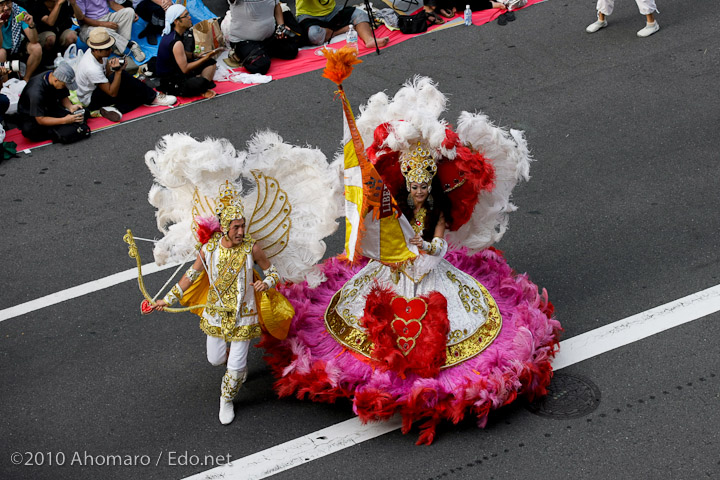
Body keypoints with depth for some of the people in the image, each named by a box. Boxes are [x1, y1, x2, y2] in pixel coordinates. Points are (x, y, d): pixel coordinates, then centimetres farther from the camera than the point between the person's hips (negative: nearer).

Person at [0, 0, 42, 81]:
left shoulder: (20, 12, -20)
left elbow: (34, 41, -20)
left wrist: (31, 25, -39)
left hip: (18, 46, 2)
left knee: (37, 48, -25)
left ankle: (26, 79, -5)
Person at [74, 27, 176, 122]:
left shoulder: (95, 53, -8)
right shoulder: (92, 68, -33)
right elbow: (112, 93, -28)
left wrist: (110, 65, -20)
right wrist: (118, 71, -34)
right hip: (90, 101, -9)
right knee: (123, 77, -29)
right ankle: (152, 97, -14)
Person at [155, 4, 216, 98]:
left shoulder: (171, 33, 2)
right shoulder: (176, 43, -27)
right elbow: (185, 69, -23)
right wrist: (204, 58, -15)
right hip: (169, 82, -10)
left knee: (210, 63, 9)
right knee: (199, 83, -37)